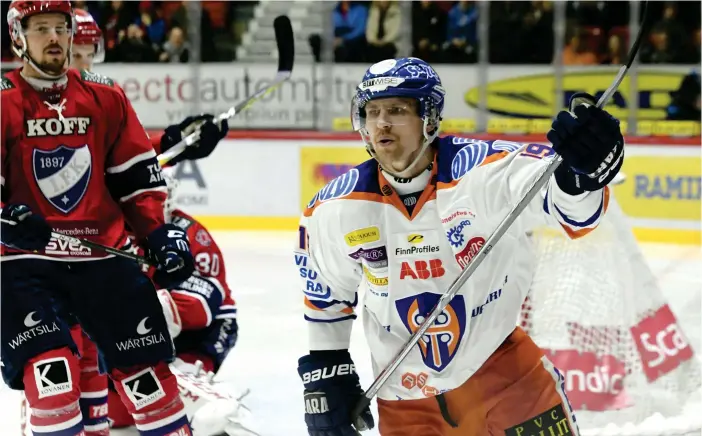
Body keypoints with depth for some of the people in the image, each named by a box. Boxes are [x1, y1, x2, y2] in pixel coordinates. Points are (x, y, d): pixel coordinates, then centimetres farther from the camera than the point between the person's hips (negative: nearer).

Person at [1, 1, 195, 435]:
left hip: (104, 252, 3)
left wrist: (160, 232, 3)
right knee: (50, 372, -17)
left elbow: (138, 173, 11)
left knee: (146, 365, 6)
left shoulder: (105, 97, 7)